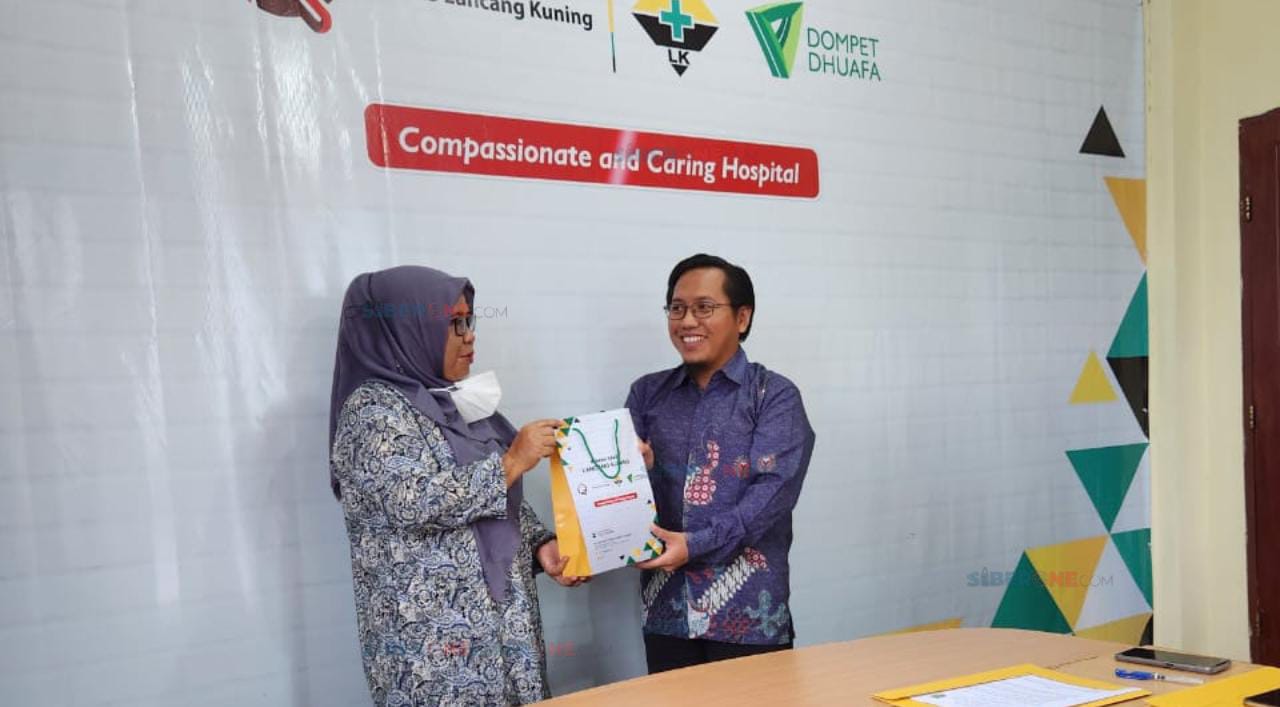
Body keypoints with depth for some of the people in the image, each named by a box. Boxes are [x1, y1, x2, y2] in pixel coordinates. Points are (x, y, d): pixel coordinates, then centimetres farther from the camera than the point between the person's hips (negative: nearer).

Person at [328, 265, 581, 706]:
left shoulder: (455, 402, 13)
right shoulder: (373, 408, -10)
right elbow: (415, 502, -23)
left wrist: (540, 544, 1)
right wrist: (511, 462, -18)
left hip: (499, 611, 7)